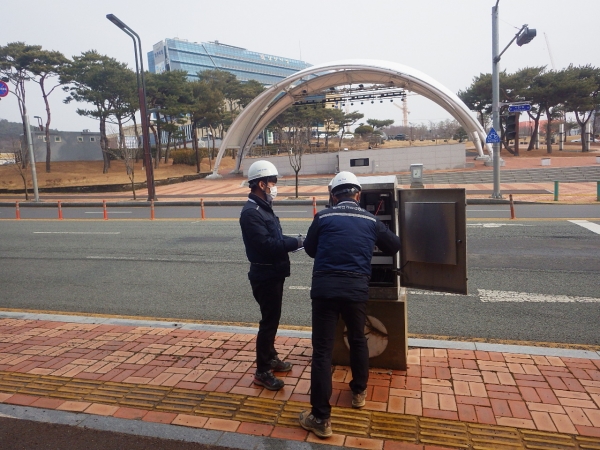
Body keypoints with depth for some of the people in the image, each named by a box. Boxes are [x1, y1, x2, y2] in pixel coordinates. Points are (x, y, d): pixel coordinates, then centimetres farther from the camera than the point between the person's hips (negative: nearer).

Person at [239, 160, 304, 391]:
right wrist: (296, 242, -20)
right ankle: (262, 372, 11)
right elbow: (266, 244, -28)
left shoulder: (263, 207, 12)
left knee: (272, 319, 20)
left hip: (273, 274, 10)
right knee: (269, 321, -2)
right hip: (265, 276, -10)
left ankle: (270, 357, 36)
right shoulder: (251, 212, -21)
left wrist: (291, 241, -3)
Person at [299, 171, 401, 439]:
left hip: (325, 288, -2)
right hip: (356, 289, 2)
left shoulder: (323, 218, 1)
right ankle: (359, 392, 42)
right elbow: (395, 246, 20)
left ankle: (321, 418, 6)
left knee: (322, 351, 2)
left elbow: (309, 249, 14)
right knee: (358, 340, 25)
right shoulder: (370, 221, 7)